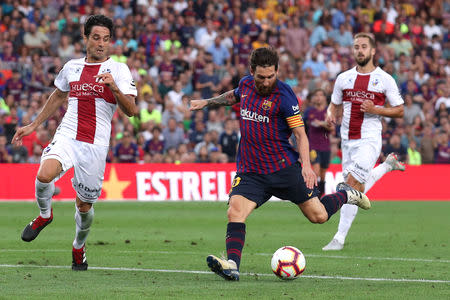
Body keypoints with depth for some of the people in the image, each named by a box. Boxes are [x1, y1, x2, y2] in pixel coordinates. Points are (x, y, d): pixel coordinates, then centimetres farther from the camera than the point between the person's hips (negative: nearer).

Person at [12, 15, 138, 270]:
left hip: (96, 146, -2)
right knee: (44, 175, -28)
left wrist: (114, 88, -26)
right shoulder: (72, 67, 11)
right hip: (67, 137, 2)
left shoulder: (119, 70, 1)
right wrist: (33, 126, 32)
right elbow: (58, 96, 30)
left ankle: (79, 247, 35)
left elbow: (131, 110, -8)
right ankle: (45, 214, 4)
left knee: (85, 206, 5)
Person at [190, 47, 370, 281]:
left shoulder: (284, 95, -13)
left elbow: (300, 133, -14)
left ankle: (345, 195, 35)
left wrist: (306, 164, -26)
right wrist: (207, 102, 29)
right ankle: (232, 266, -30)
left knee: (318, 216, 4)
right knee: (235, 212, -22)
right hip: (250, 171, 4)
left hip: (284, 167, -4)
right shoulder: (245, 85, 4)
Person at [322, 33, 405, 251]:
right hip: (347, 140, 5)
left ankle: (340, 237, -16)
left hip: (369, 140, -5)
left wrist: (375, 109, -14)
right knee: (358, 190, 11)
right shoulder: (344, 78, 9)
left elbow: (399, 111, 3)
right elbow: (334, 105, 18)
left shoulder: (385, 79, -1)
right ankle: (388, 165, 39)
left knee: (352, 181, -20)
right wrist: (331, 115, -5)